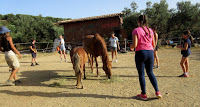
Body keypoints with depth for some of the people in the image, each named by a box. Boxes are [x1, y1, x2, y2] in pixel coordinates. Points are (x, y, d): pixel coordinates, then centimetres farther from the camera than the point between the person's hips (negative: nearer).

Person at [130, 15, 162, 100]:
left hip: (141, 52, -5)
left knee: (141, 74, 7)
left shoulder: (136, 30, -5)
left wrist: (131, 46, 9)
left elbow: (134, 45, -13)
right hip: (150, 52, 5)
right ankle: (157, 92, 17)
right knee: (150, 73, 19)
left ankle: (144, 94, 15)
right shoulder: (150, 30, 10)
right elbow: (153, 45, 11)